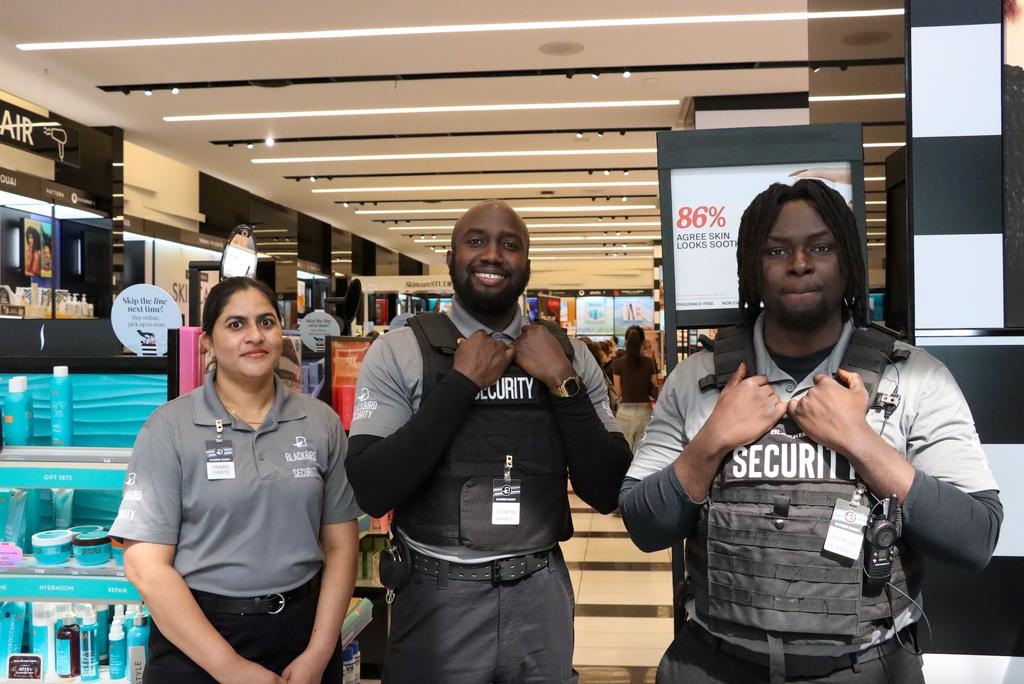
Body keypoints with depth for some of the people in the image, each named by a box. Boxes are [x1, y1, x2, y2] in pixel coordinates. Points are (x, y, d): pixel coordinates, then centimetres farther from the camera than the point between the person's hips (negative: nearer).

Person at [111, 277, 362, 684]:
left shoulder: (322, 422, 1)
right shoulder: (169, 428, -7)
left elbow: (341, 545, 1)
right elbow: (146, 566, -11)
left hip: (304, 629, 3)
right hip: (194, 641, -2)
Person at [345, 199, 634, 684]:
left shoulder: (569, 354, 1)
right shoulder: (398, 352, -7)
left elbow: (606, 494, -4)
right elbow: (371, 493, -17)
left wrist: (563, 382, -14)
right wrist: (461, 383, -18)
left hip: (542, 599, 3)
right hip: (438, 602, -2)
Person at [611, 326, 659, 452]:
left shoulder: (618, 363, -7)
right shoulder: (650, 363, 0)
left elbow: (618, 392, 0)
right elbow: (654, 391, 4)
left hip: (625, 412, -2)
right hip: (645, 413, 2)